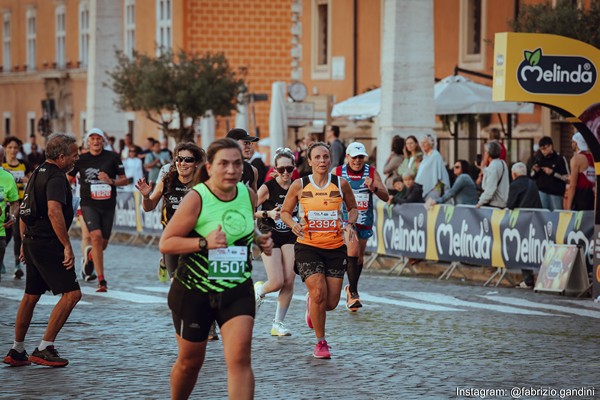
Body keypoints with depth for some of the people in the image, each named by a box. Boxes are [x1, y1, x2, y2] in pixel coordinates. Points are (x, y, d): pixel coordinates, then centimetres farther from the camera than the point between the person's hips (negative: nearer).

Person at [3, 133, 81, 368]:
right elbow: (54, 211, -29)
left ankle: (17, 351, 23)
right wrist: (67, 246, -27)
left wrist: (25, 243, 28)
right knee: (71, 293, -9)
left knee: (31, 296, 17)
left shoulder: (38, 174, 16)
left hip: (33, 241, 10)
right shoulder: (56, 177, -15)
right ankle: (44, 349, -10)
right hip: (48, 244, -10)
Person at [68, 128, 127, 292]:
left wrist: (111, 181, -16)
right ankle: (101, 280, -21)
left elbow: (125, 180, 3)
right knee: (96, 237, -21)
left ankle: (91, 257, 47)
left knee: (103, 243, 9)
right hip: (89, 204, -2)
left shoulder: (112, 157, 1)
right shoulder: (81, 159, 3)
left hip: (108, 205, 2)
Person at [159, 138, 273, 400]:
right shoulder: (196, 198, -16)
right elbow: (165, 243, -16)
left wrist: (260, 240, 1)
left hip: (237, 290, 3)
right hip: (194, 292, -3)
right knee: (190, 360, 12)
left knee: (240, 357, -15)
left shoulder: (248, 194, 0)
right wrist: (204, 243, -28)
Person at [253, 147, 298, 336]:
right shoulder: (267, 188, -12)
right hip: (270, 237, -4)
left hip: (290, 237, 4)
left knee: (289, 282, -4)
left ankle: (278, 324, 8)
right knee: (277, 282, -11)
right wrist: (267, 214, -23)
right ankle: (259, 290, 26)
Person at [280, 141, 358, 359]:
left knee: (331, 303, 0)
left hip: (335, 247, 2)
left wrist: (350, 224, -5)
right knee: (319, 293, -17)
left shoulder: (341, 184, 0)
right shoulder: (299, 186, -3)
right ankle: (321, 343, 2)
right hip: (307, 246, -2)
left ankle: (311, 304, 39)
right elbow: (285, 212, 8)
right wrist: (294, 224, -13)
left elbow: (353, 207, 16)